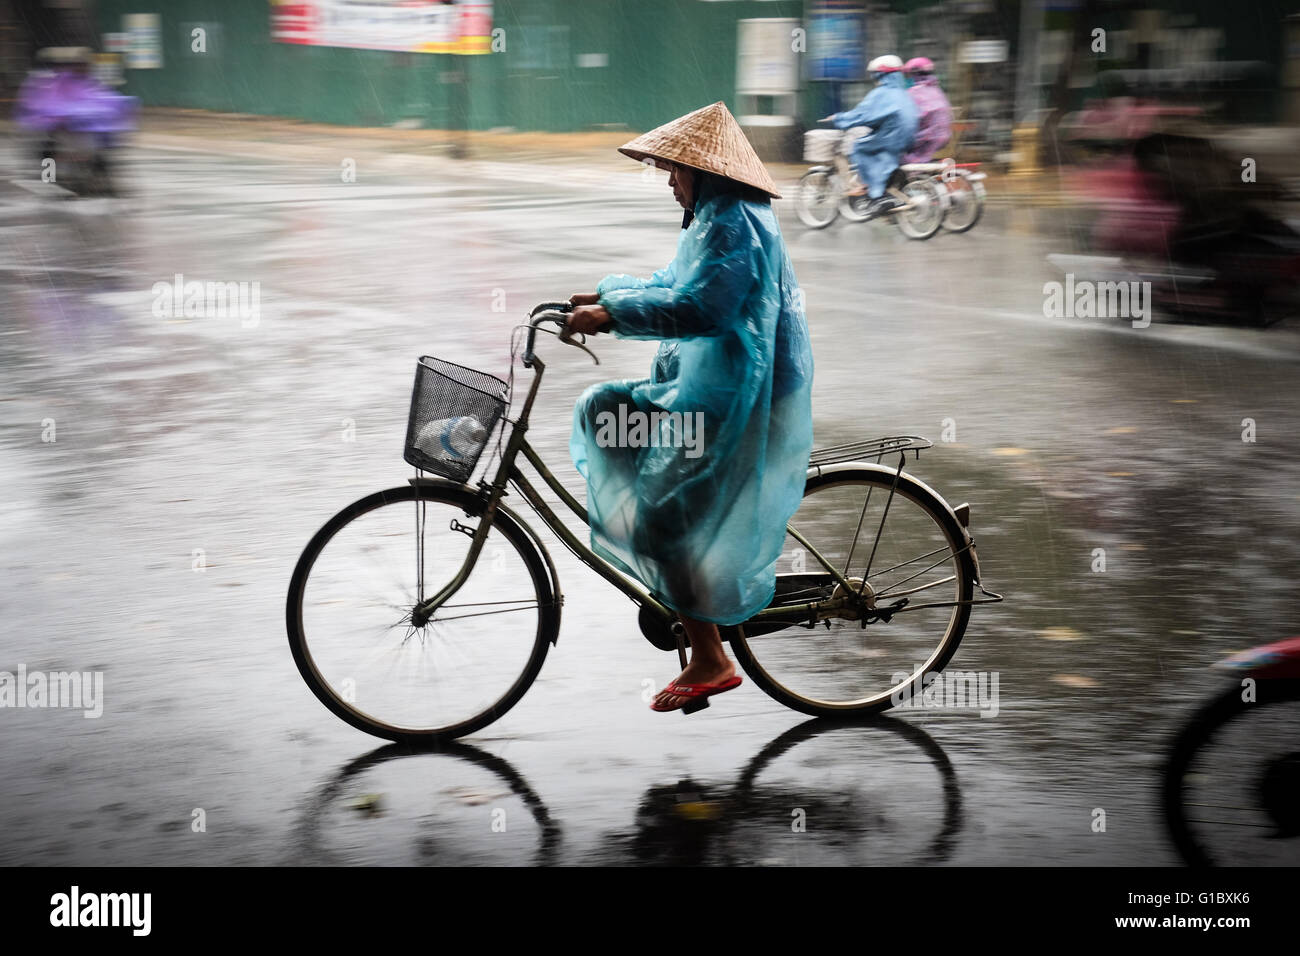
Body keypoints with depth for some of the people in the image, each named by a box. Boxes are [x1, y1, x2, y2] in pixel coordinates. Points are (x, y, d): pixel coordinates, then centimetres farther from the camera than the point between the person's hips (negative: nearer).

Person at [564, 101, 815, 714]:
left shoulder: (736, 225, -19)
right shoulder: (716, 219, 16)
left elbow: (696, 307, -30)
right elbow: (673, 286, 23)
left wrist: (612, 313, -25)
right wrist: (602, 293, 12)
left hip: (736, 404, -11)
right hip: (705, 389, 11)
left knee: (669, 524, -9)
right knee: (600, 408, 13)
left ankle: (709, 662, 0)